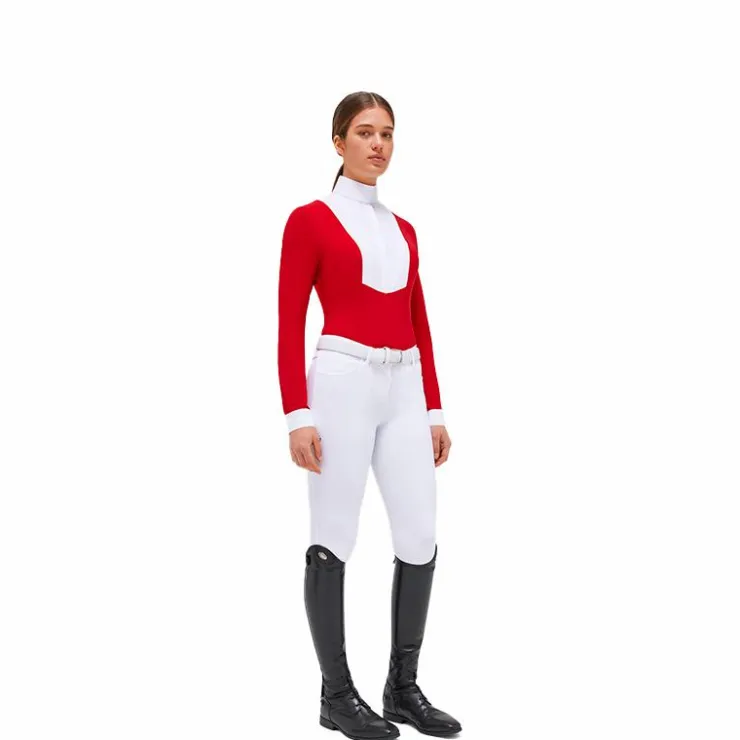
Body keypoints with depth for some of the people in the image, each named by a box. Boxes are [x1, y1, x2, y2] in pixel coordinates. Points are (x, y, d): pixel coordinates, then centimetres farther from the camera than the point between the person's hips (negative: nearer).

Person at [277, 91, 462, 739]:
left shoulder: (402, 229, 17)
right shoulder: (310, 219, -2)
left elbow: (419, 325, 17)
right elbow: (290, 324, -7)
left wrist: (434, 410, 13)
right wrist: (298, 415, -13)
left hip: (403, 388, 6)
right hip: (343, 381, -6)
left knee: (421, 538, 4)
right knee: (335, 539, 2)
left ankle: (404, 686, 19)